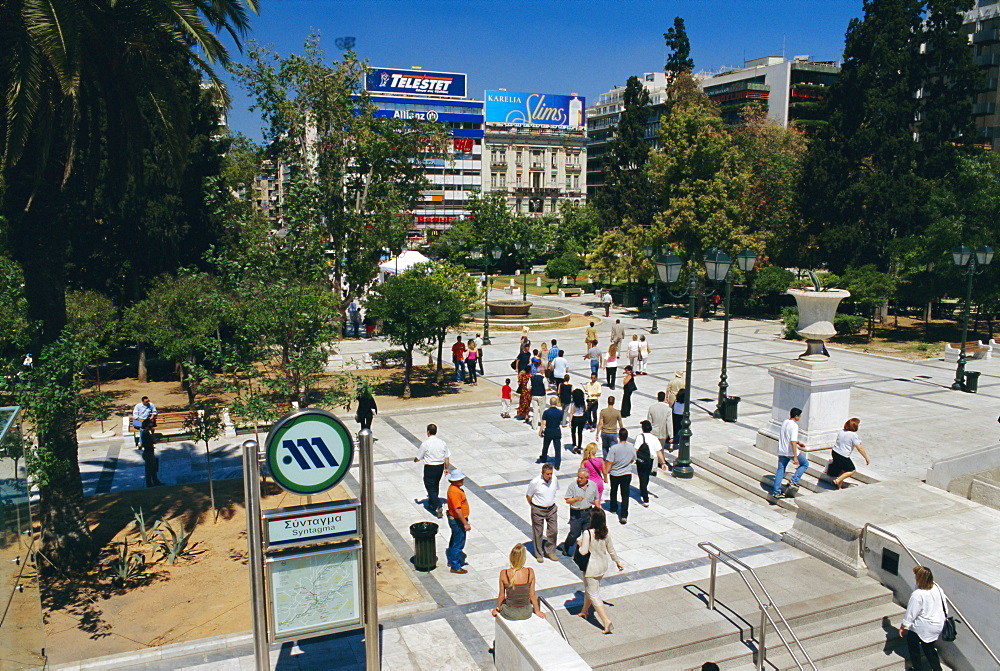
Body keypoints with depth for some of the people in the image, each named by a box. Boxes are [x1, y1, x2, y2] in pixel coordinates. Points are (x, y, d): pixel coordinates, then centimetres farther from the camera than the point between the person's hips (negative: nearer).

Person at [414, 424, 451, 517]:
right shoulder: (442, 443, -3)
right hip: (440, 466, 6)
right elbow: (447, 457, 2)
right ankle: (432, 503, 40)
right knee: (436, 485, 23)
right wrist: (446, 468, 15)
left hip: (430, 467, -5)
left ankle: (438, 506, -13)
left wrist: (414, 460, 15)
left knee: (430, 487, 2)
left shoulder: (425, 444, -16)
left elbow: (418, 458, -8)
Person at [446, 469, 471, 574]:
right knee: (459, 543, 0)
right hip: (457, 520, -10)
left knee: (454, 541, 24)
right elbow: (458, 510, -29)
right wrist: (465, 523, -25)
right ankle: (455, 567, 10)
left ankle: (452, 560, 39)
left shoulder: (453, 487, 3)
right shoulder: (455, 492, -29)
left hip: (454, 519, 10)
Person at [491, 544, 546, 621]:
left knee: (500, 599, 33)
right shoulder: (530, 572, -17)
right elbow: (532, 595, -5)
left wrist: (497, 608, 14)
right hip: (526, 614, 1)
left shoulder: (504, 573, -18)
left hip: (510, 614, -1)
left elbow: (502, 596, -6)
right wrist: (537, 611, 11)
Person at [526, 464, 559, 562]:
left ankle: (550, 552, 29)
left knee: (554, 531, 9)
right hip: (538, 510, -4)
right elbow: (528, 496, -6)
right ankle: (539, 554, 26)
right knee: (538, 533, 8)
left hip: (552, 509, 4)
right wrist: (534, 506, 3)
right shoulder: (535, 482, -22)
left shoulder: (554, 479, -9)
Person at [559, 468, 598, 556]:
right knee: (574, 533, 2)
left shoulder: (593, 485, -1)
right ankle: (566, 548, 27)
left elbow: (596, 499, 12)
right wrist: (576, 499, -27)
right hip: (576, 513, -3)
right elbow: (567, 501, -10)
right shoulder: (572, 485, -12)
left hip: (588, 512, 3)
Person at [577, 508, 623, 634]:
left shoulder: (587, 533, -25)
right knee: (589, 589, 28)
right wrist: (617, 561, 20)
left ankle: (606, 621, -3)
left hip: (591, 568, -7)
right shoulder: (605, 533, -6)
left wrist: (580, 544, -4)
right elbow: (611, 550, 5)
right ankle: (585, 611, 47)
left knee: (594, 595, 4)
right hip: (603, 566, 7)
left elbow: (583, 551, -25)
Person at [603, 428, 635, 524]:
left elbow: (609, 463, -17)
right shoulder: (631, 448, -8)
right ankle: (624, 515, -8)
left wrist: (605, 474, -8)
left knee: (614, 491, 23)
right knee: (625, 495, 1)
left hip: (615, 474, -1)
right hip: (627, 474, 1)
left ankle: (613, 508, 42)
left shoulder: (614, 448, -20)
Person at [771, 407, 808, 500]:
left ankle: (776, 492, 12)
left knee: (780, 471, 12)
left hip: (781, 451, 7)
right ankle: (793, 481, 6)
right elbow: (793, 442, -24)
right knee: (805, 464, 15)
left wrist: (798, 442, 34)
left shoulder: (784, 422, 8)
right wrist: (795, 456, -24)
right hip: (791, 451, -7)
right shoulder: (794, 425, -18)